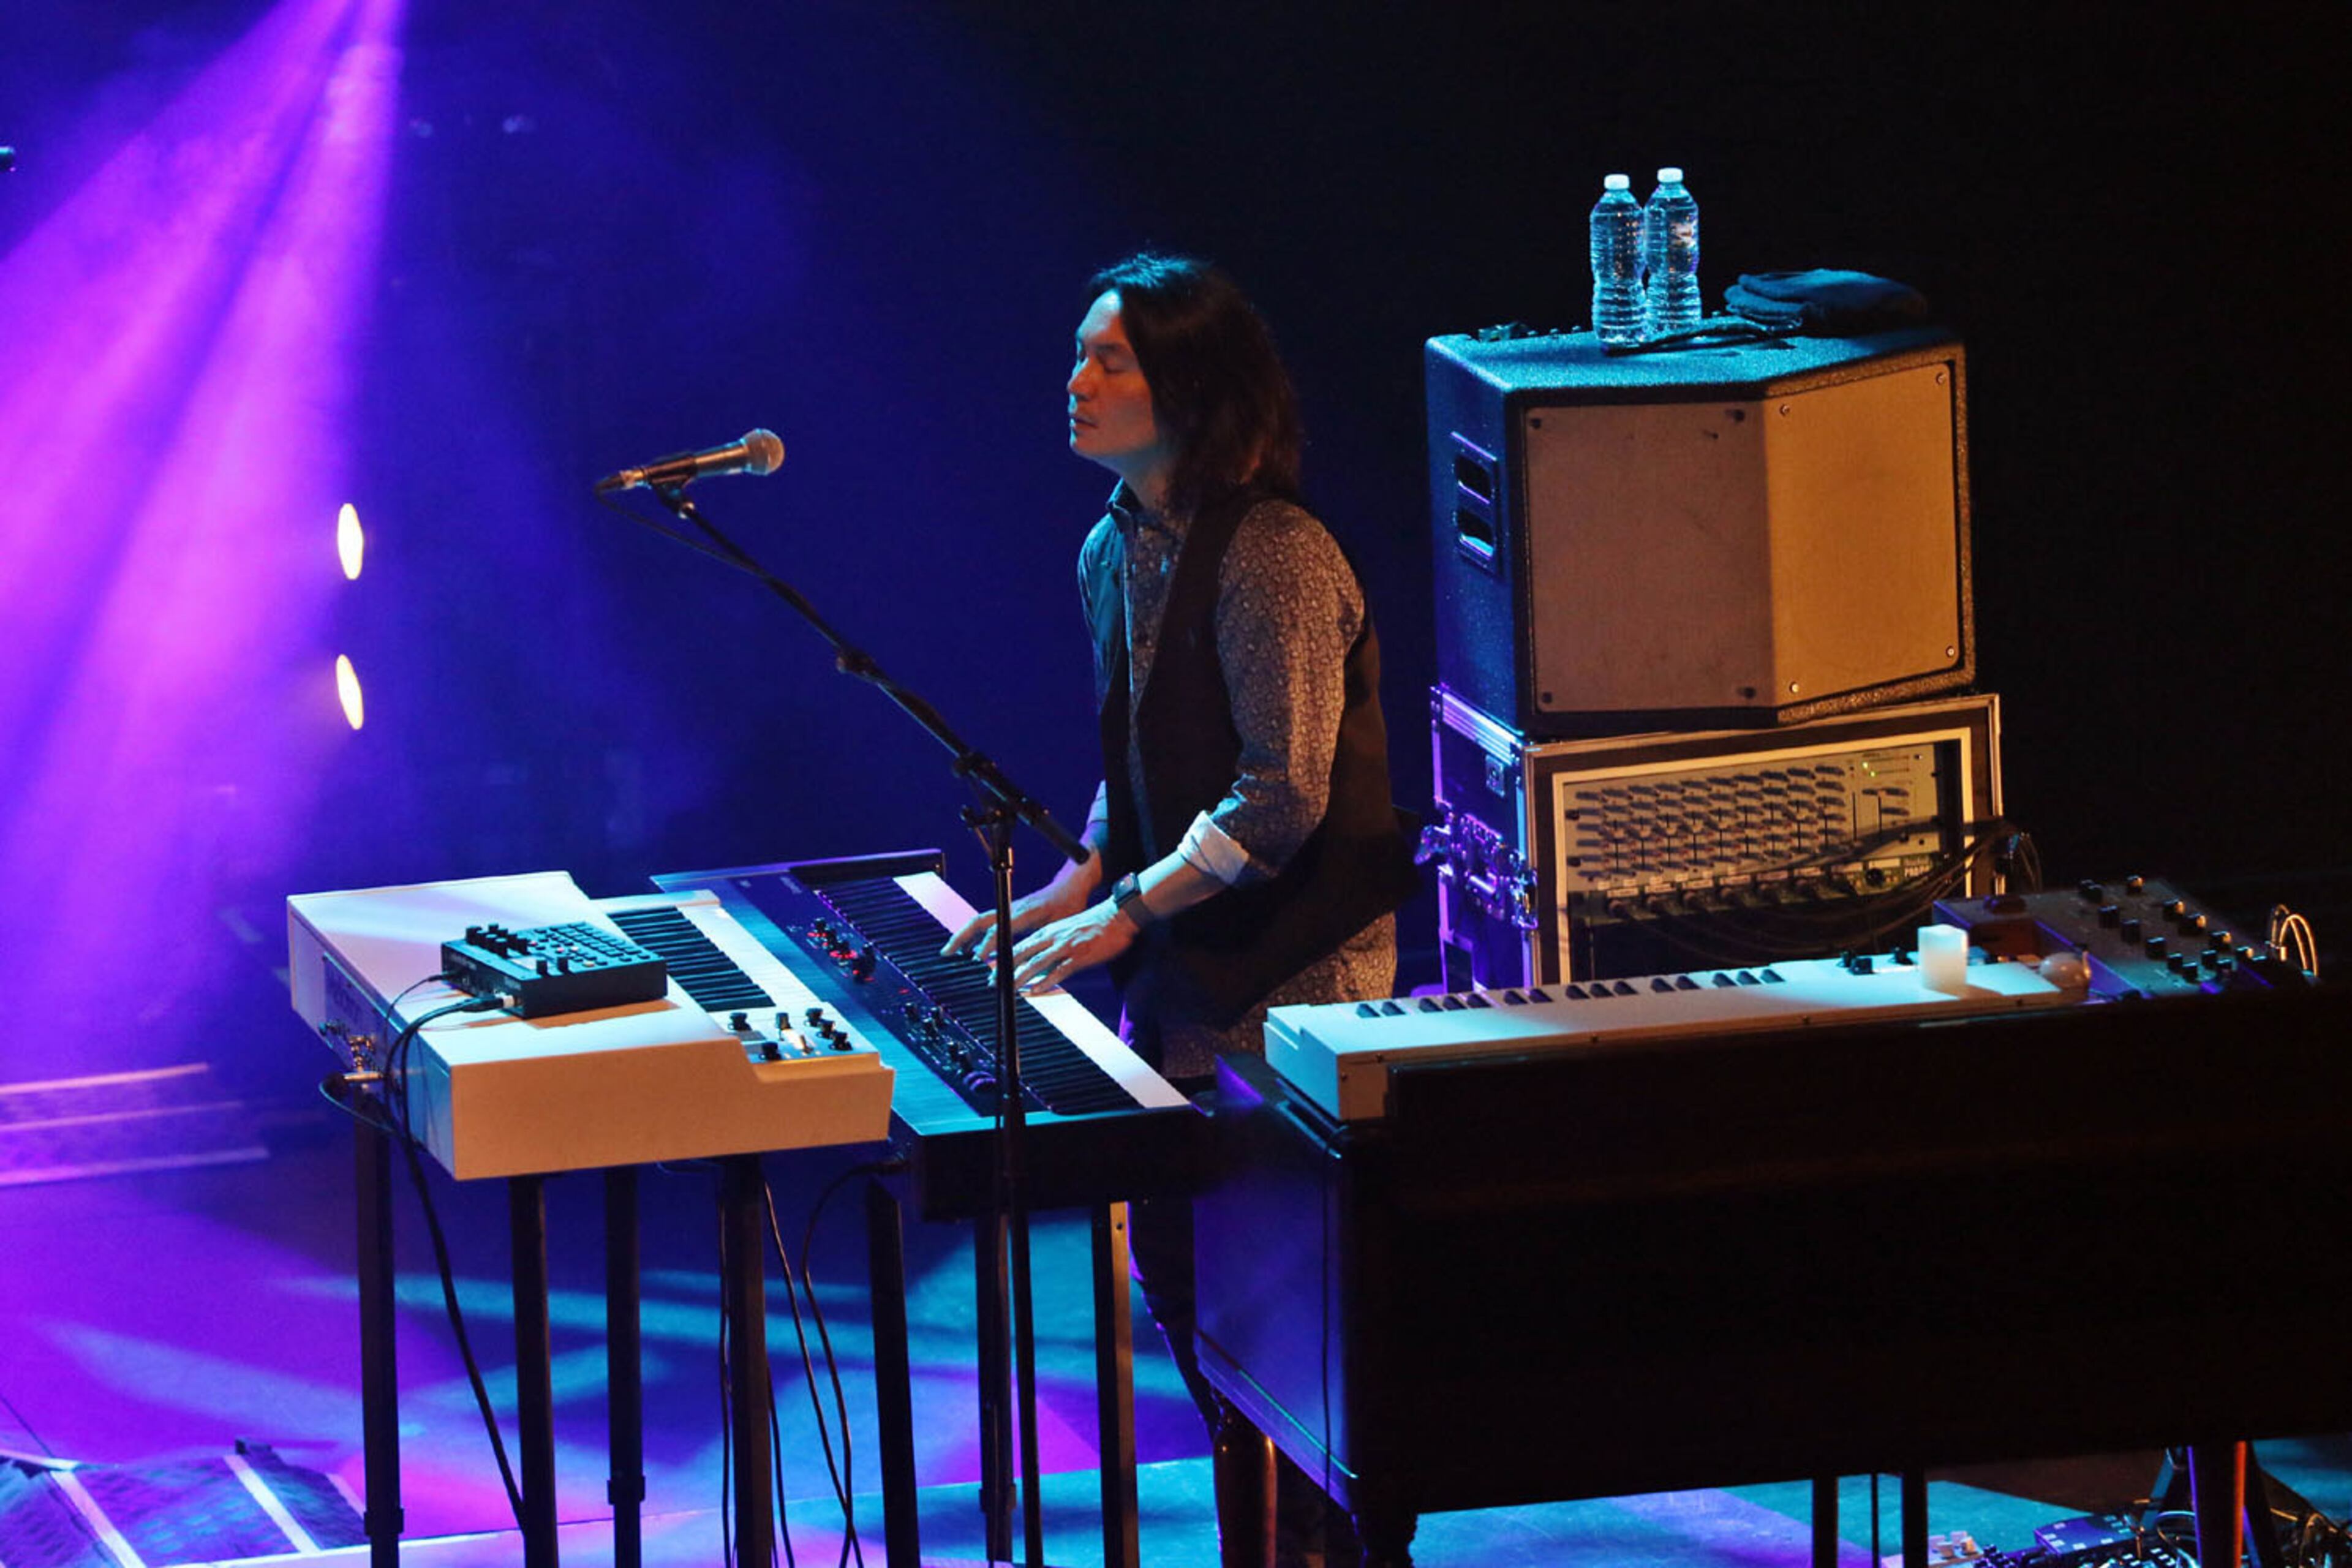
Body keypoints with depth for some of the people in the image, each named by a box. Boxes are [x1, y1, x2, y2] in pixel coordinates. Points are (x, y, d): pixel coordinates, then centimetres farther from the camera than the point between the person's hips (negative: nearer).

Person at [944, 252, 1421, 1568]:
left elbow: (1285, 793, -21)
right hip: (1189, 964, 9)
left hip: (1291, 966, -9)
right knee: (1173, 1259, 11)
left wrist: (1128, 911, -20)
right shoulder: (1117, 552, 10)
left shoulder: (1273, 556, -18)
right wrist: (1083, 880, 7)